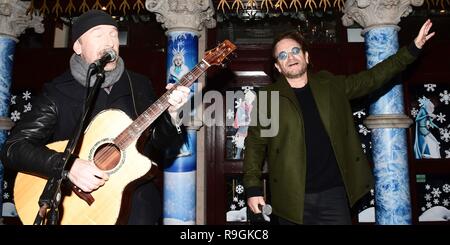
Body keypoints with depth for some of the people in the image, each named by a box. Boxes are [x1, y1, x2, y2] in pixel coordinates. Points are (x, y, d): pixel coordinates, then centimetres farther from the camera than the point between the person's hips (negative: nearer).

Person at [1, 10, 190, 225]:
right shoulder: (56, 92, -2)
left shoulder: (139, 85, 8)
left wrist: (171, 113, -8)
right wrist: (68, 166, -21)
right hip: (76, 202, -1)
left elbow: (157, 142, 11)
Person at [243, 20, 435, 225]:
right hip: (292, 198, -2)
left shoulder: (330, 85, 7)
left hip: (334, 192, 3)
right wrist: (253, 188, -9)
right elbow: (255, 144, -2)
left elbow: (372, 78, 15)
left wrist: (413, 48, 13)